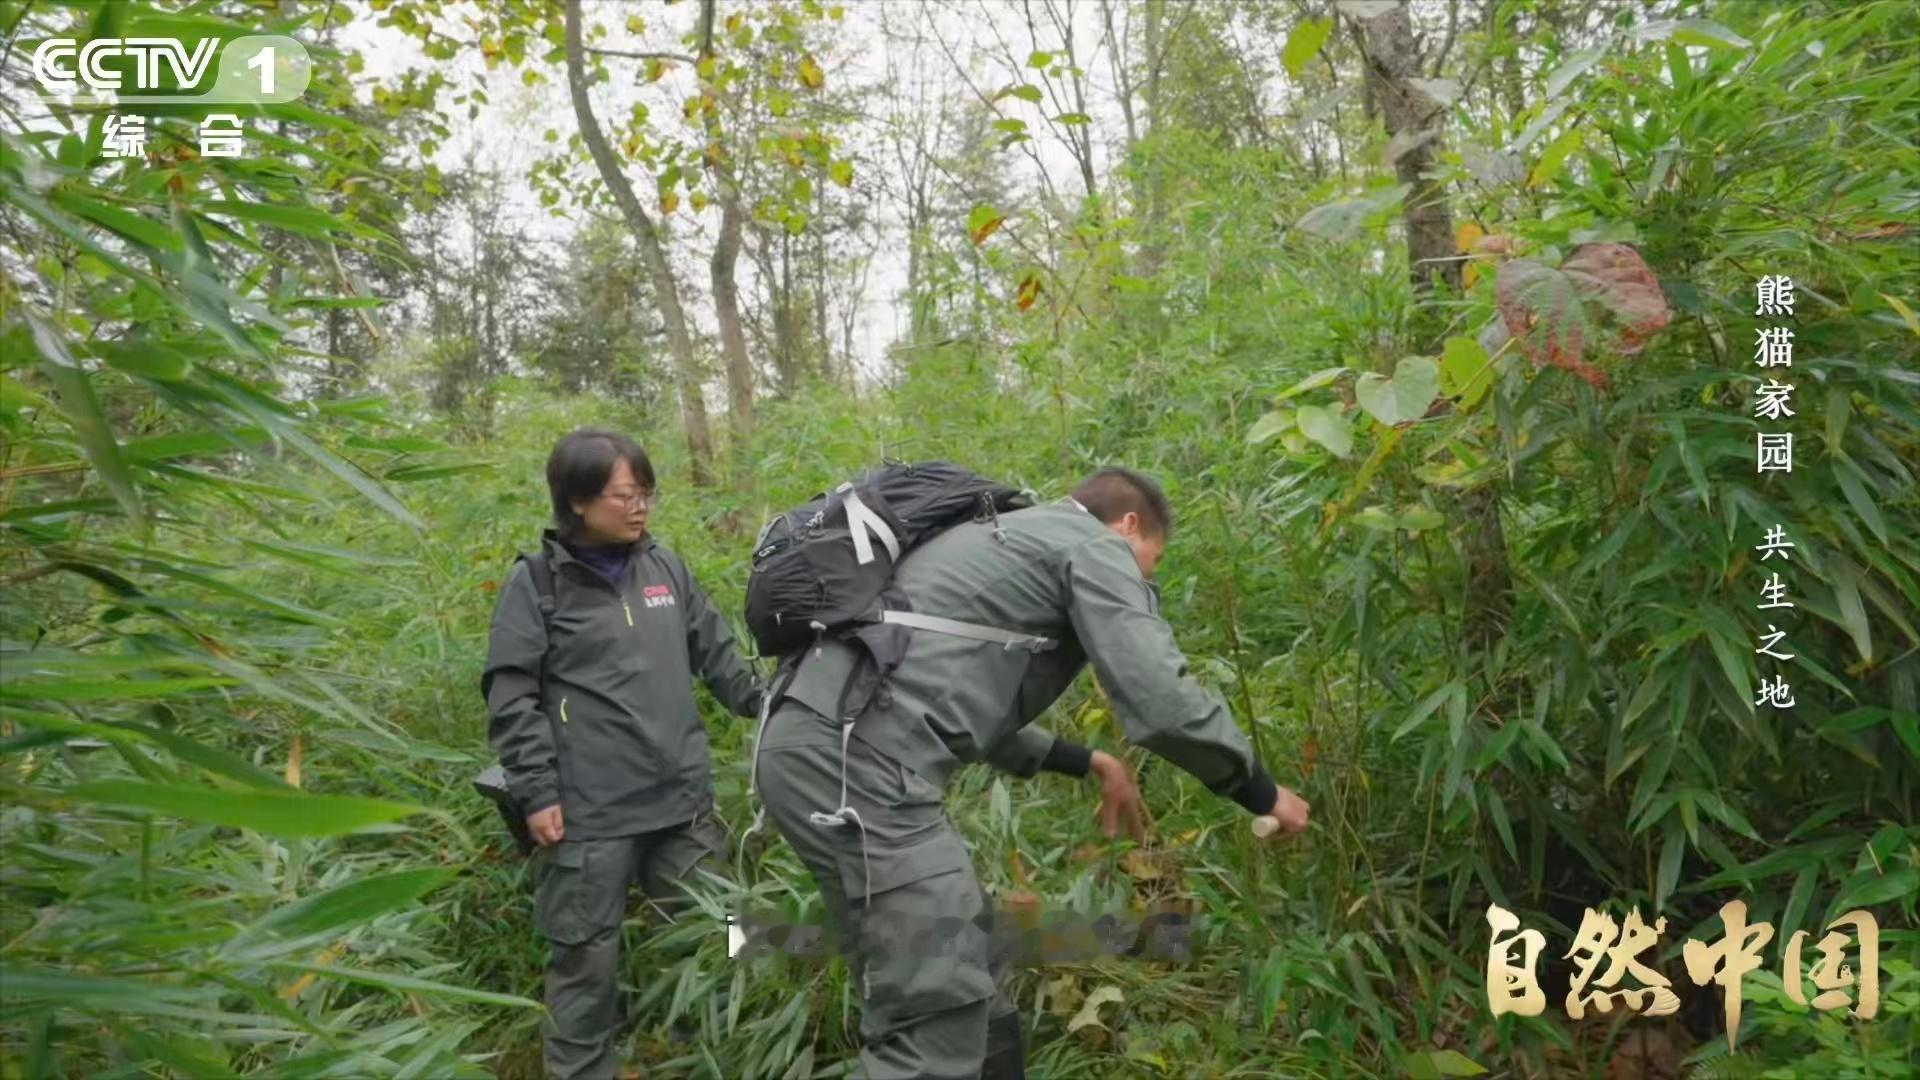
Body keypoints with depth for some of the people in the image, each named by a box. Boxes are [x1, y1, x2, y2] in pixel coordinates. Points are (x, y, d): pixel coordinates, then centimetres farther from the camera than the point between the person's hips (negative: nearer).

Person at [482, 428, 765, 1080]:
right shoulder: (536, 581, -4)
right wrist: (536, 792, -9)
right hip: (590, 811, -4)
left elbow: (715, 652, 17)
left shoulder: (665, 566, 9)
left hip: (684, 799, 5)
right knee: (587, 955, 7)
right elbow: (511, 696, -5)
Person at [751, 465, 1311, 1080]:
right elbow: (1162, 703, -8)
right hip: (853, 759, -10)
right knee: (938, 1021, -7)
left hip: (811, 744, 10)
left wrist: (1088, 763, 36)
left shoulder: (1008, 543, 31)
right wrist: (1262, 794, 8)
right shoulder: (1094, 546, 4)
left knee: (971, 973, 17)